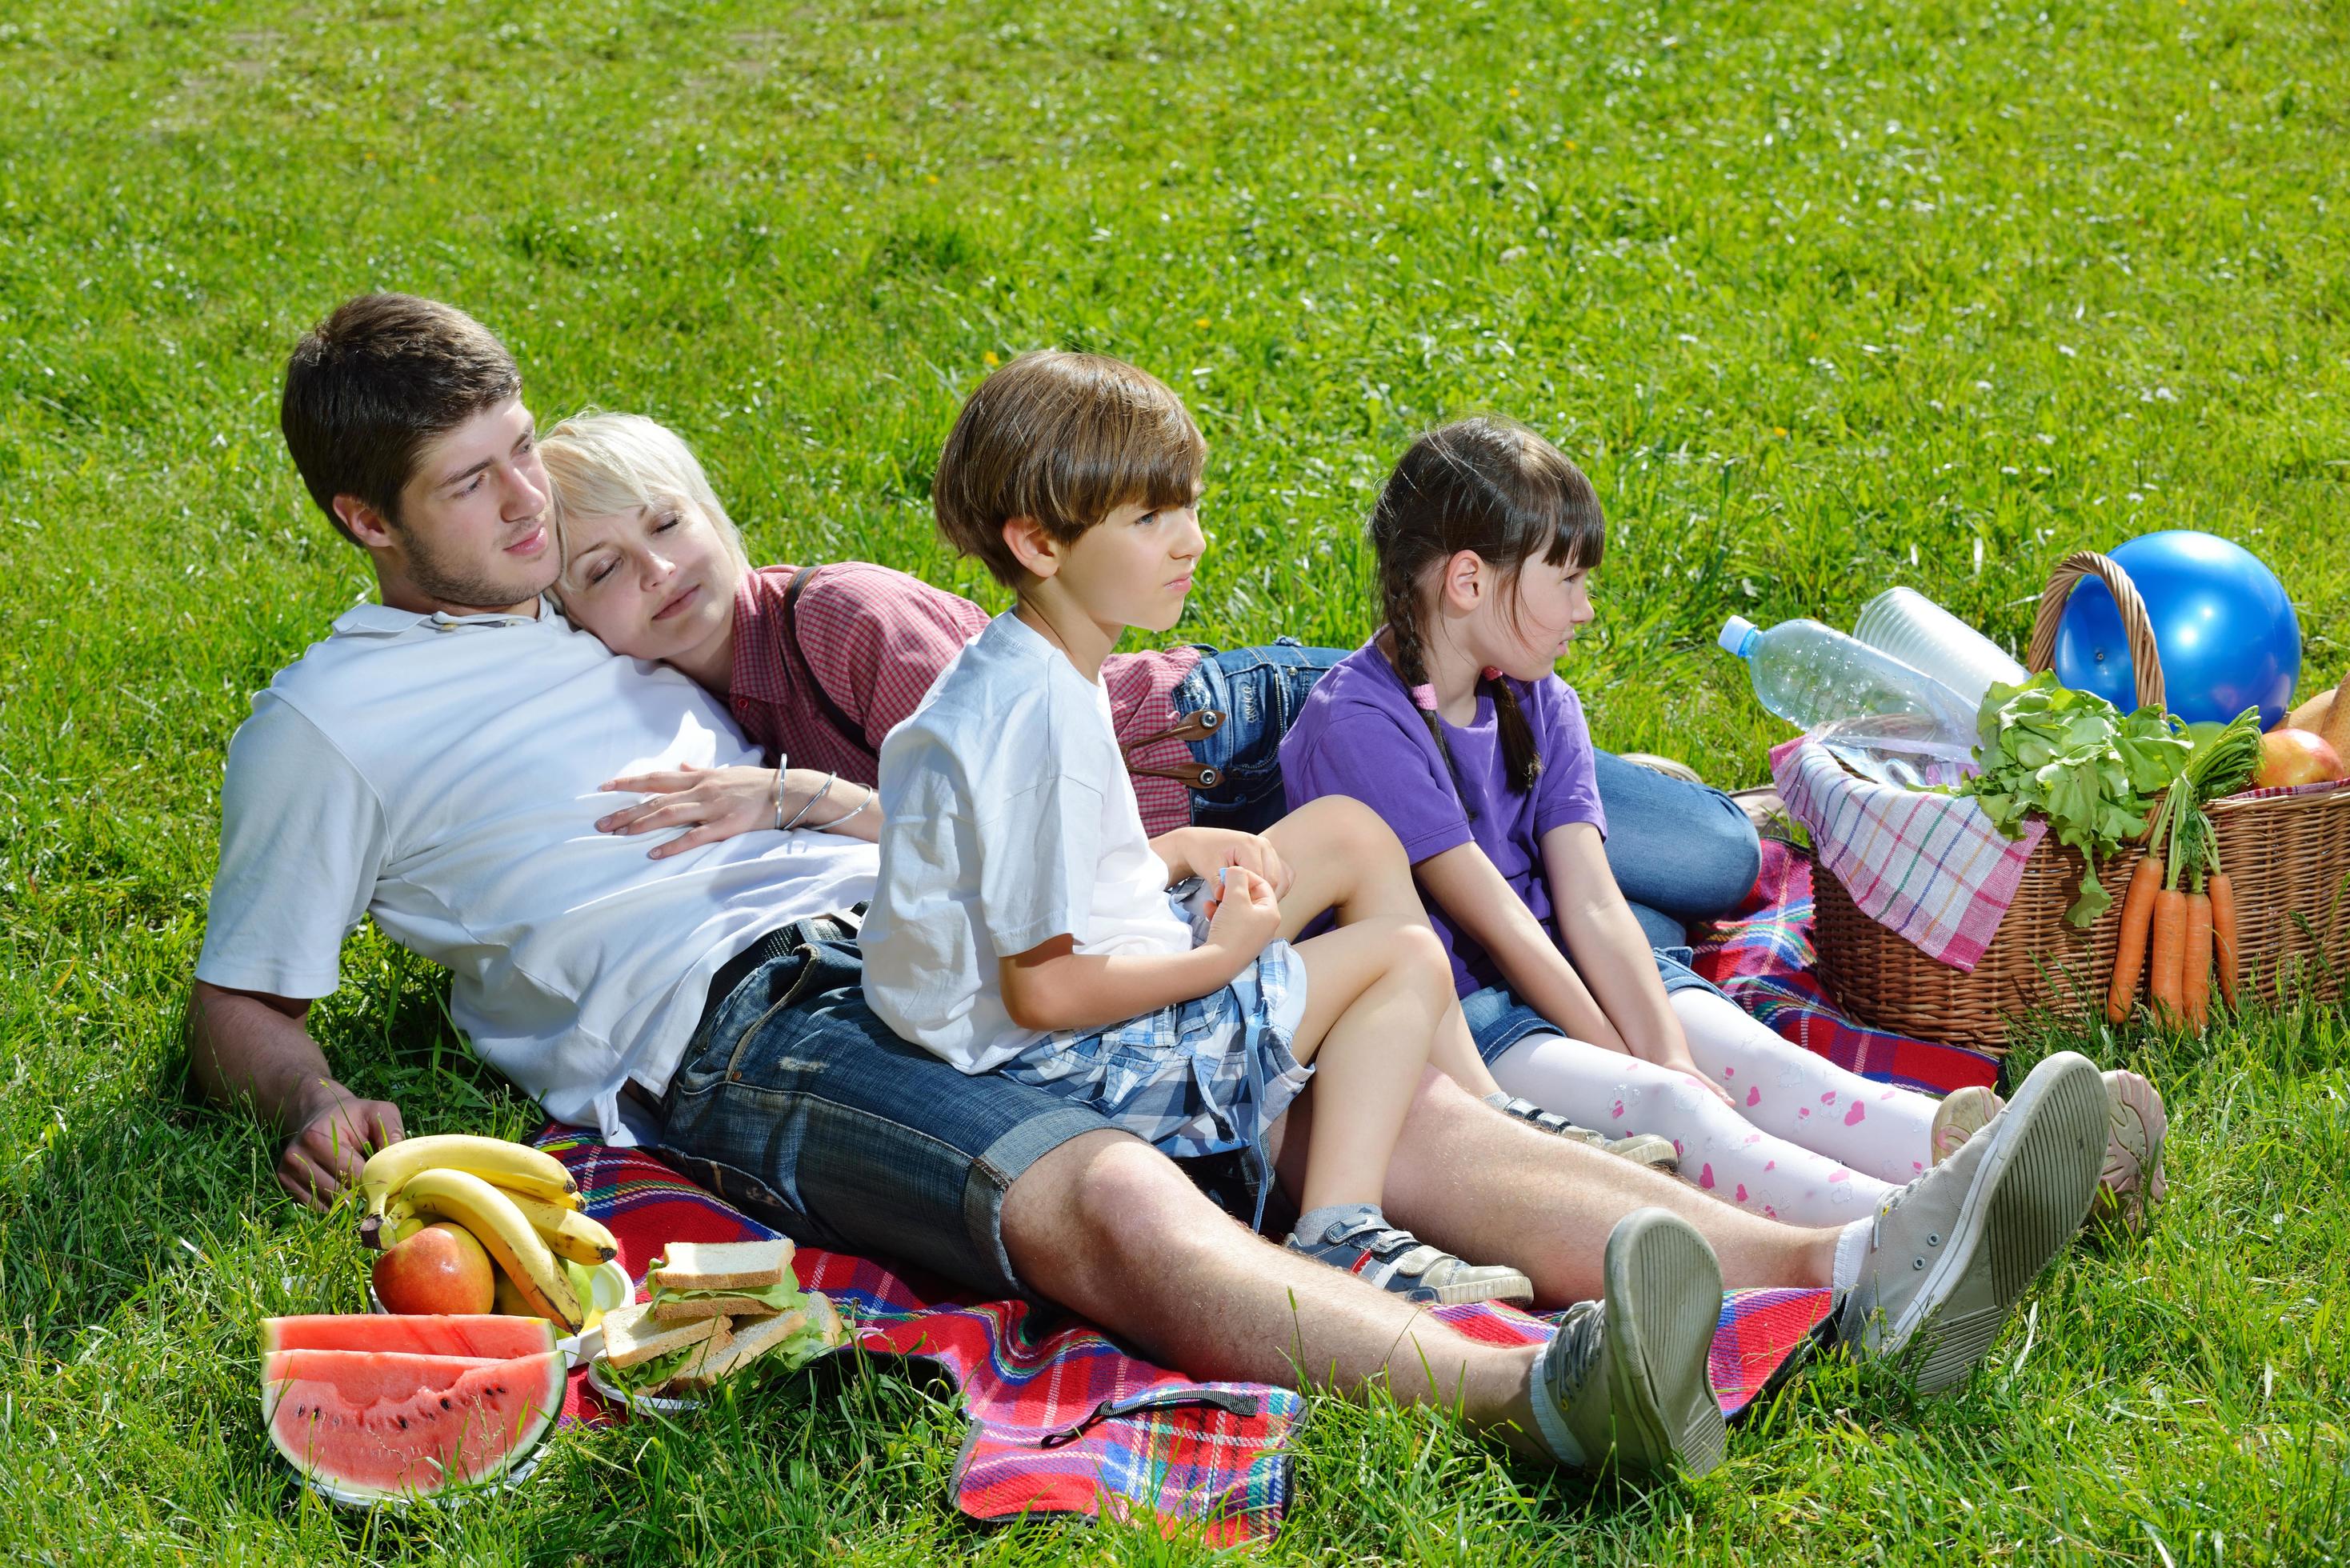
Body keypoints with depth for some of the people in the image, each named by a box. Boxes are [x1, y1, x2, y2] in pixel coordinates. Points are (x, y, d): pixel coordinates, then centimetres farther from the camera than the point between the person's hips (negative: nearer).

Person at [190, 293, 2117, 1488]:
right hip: (732, 1030, -7)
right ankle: (1540, 1395, -61)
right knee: (1113, 1196, -37)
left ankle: (1863, 1272, -26)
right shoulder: (329, 726, 8)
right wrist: (313, 1105, -12)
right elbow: (237, 1005, 7)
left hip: (917, 934, 7)